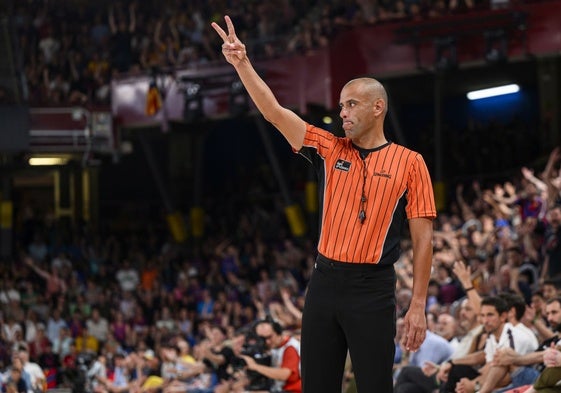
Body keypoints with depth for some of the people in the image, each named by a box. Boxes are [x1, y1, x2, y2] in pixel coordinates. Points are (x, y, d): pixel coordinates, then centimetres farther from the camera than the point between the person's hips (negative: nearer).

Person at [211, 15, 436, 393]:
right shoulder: (329, 150, 11)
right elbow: (274, 112, 5)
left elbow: (423, 238, -1)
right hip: (325, 283, 4)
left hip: (372, 290, -4)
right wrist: (242, 64, -7)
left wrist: (418, 306, -6)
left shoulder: (409, 162, 1)